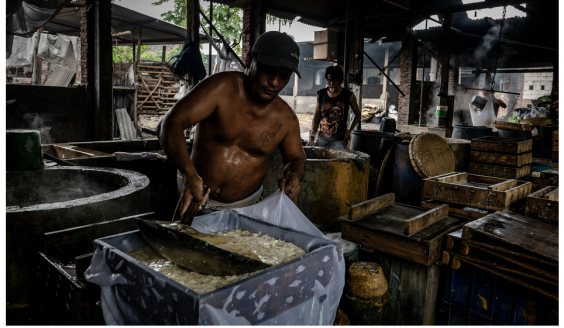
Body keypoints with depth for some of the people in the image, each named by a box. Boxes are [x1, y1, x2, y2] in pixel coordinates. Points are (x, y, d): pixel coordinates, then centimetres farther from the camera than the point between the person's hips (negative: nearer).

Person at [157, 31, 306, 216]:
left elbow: (296, 158, 15)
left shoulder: (285, 119, -4)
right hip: (199, 202, -3)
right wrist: (189, 173, -40)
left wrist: (294, 175, -11)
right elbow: (169, 125, -24)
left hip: (247, 207, 3)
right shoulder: (222, 88, -15)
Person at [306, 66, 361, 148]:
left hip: (338, 140, -3)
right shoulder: (321, 94, 6)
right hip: (321, 139, 3)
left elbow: (358, 114, 11)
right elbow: (316, 117, 9)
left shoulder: (348, 96, -1)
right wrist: (312, 137, 0)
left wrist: (349, 131, -1)